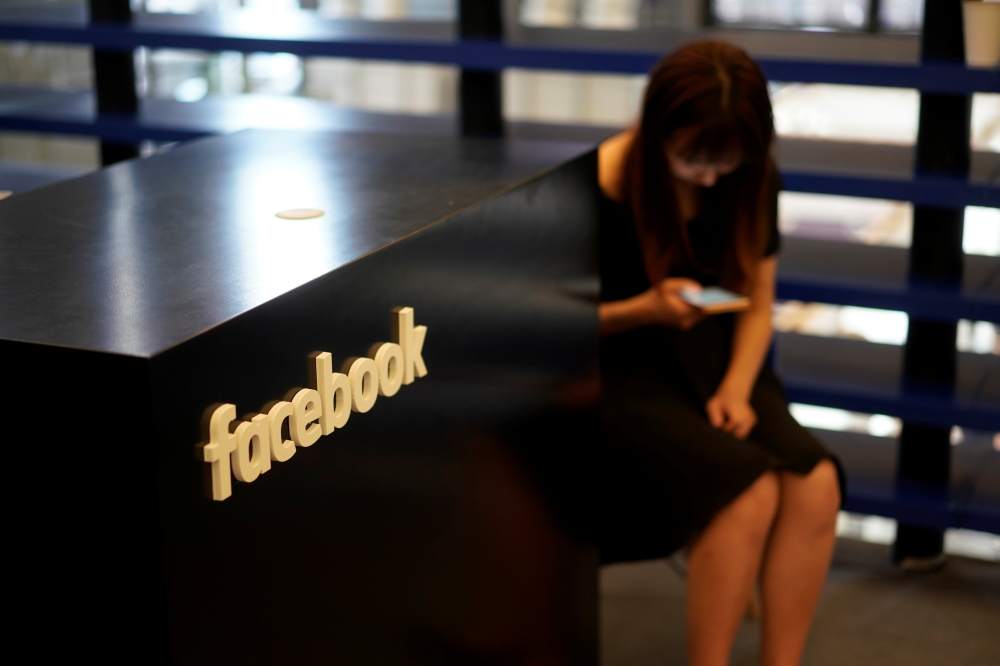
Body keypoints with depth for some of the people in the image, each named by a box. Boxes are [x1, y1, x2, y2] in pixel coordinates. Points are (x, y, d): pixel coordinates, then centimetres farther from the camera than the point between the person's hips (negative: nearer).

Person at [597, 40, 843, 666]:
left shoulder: (755, 182, -1)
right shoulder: (602, 191, -15)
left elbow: (758, 305, 9)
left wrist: (736, 388, -10)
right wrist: (647, 309, -24)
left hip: (716, 365, 5)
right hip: (624, 375, -5)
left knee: (816, 484, -24)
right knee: (750, 493, -30)